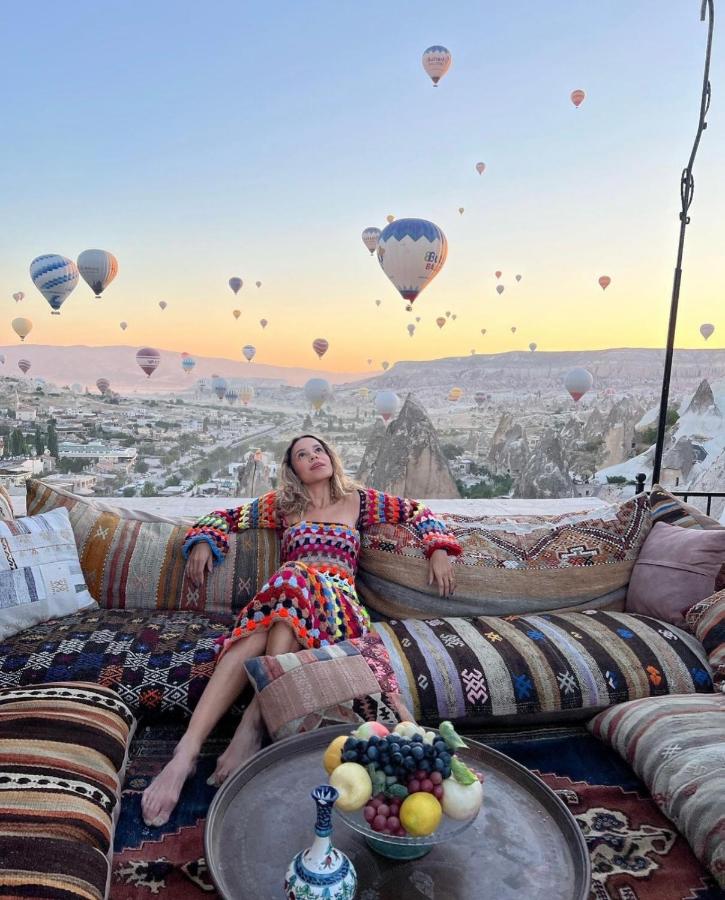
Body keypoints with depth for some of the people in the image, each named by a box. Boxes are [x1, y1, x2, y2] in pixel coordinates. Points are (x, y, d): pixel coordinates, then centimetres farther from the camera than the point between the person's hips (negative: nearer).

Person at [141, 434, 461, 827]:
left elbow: (417, 512, 27)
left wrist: (438, 549, 13)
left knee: (296, 580, -37)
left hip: (339, 601, -1)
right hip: (284, 597, 2)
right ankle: (185, 752, -43)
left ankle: (253, 722, -44)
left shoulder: (358, 500, 23)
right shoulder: (282, 504, 25)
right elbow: (226, 516, 30)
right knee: (256, 631, -35)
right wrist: (203, 541, 11)